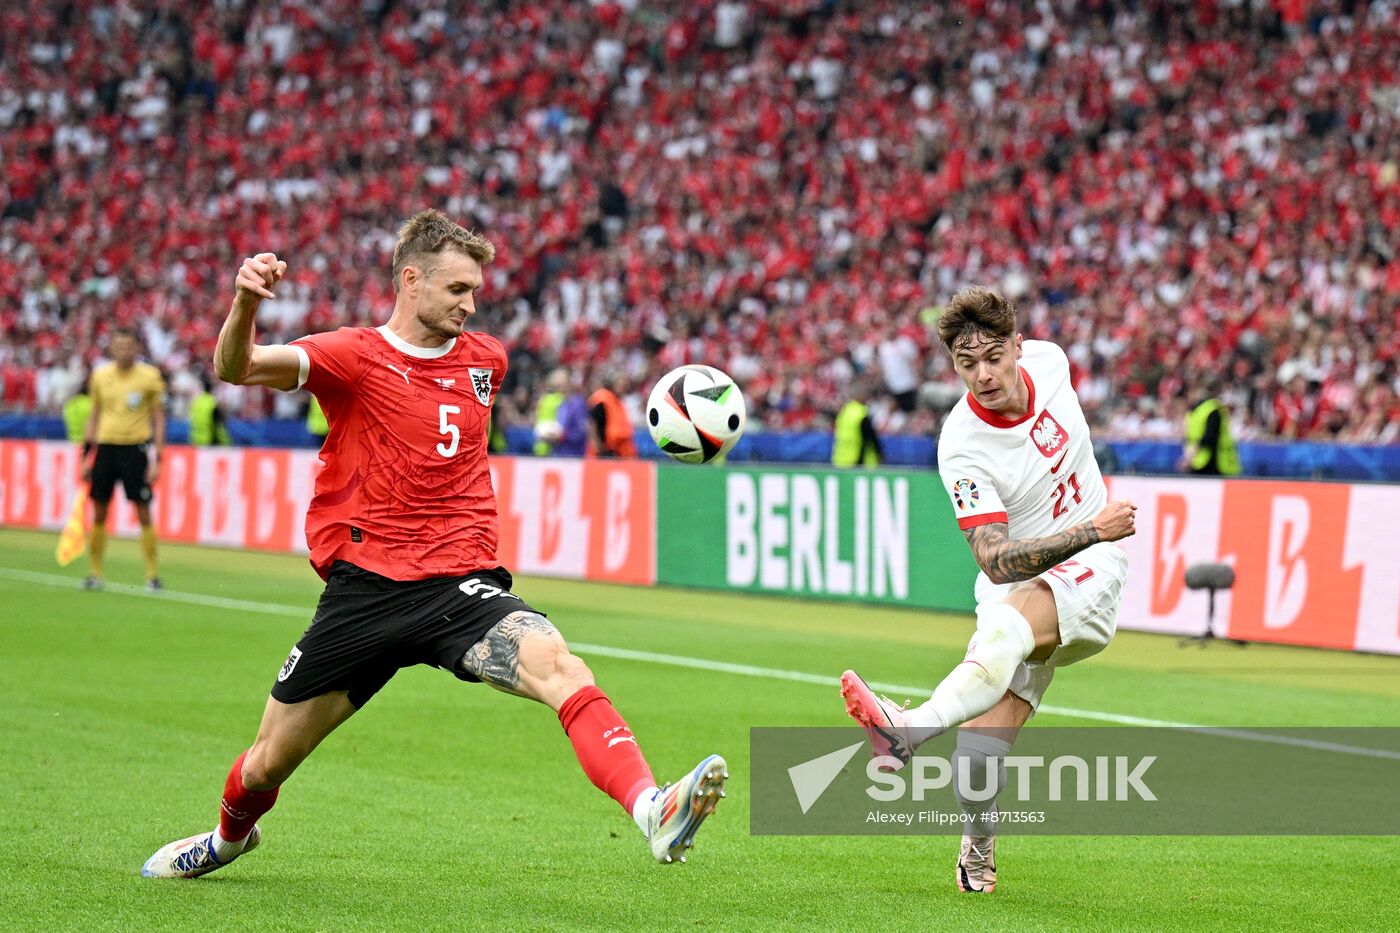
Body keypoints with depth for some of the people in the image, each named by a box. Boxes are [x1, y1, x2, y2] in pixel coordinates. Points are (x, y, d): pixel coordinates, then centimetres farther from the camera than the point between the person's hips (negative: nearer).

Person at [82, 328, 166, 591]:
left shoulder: (150, 376, -3)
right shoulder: (100, 375, 6)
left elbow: (159, 419, 0)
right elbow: (94, 415, 15)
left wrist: (158, 459, -6)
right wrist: (87, 455, 12)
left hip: (135, 448, -3)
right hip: (105, 446, 3)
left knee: (144, 513, -5)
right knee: (99, 514, 3)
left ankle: (152, 574, 2)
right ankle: (94, 573, 12)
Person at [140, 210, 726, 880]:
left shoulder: (485, 359, 11)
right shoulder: (355, 356, -4)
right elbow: (235, 368, -20)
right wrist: (245, 303, -40)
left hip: (462, 585, 2)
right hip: (364, 590, -2)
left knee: (557, 667, -29)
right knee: (268, 762, 10)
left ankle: (652, 811, -48)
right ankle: (230, 837, 46)